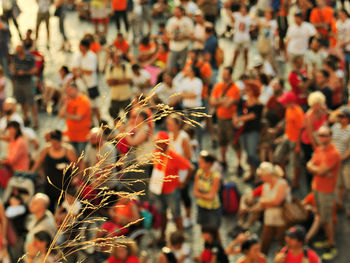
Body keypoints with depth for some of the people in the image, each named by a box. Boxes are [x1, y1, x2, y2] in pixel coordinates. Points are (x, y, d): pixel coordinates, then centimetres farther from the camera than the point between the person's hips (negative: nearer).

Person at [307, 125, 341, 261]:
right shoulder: (318, 149, 7)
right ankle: (328, 241, 29)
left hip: (326, 190, -8)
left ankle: (333, 248, 6)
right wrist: (322, 172, -16)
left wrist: (312, 166, -5)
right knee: (322, 217, 16)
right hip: (316, 187, 8)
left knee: (326, 219, -3)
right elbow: (310, 166, 2)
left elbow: (321, 170, -26)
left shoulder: (333, 153, -21)